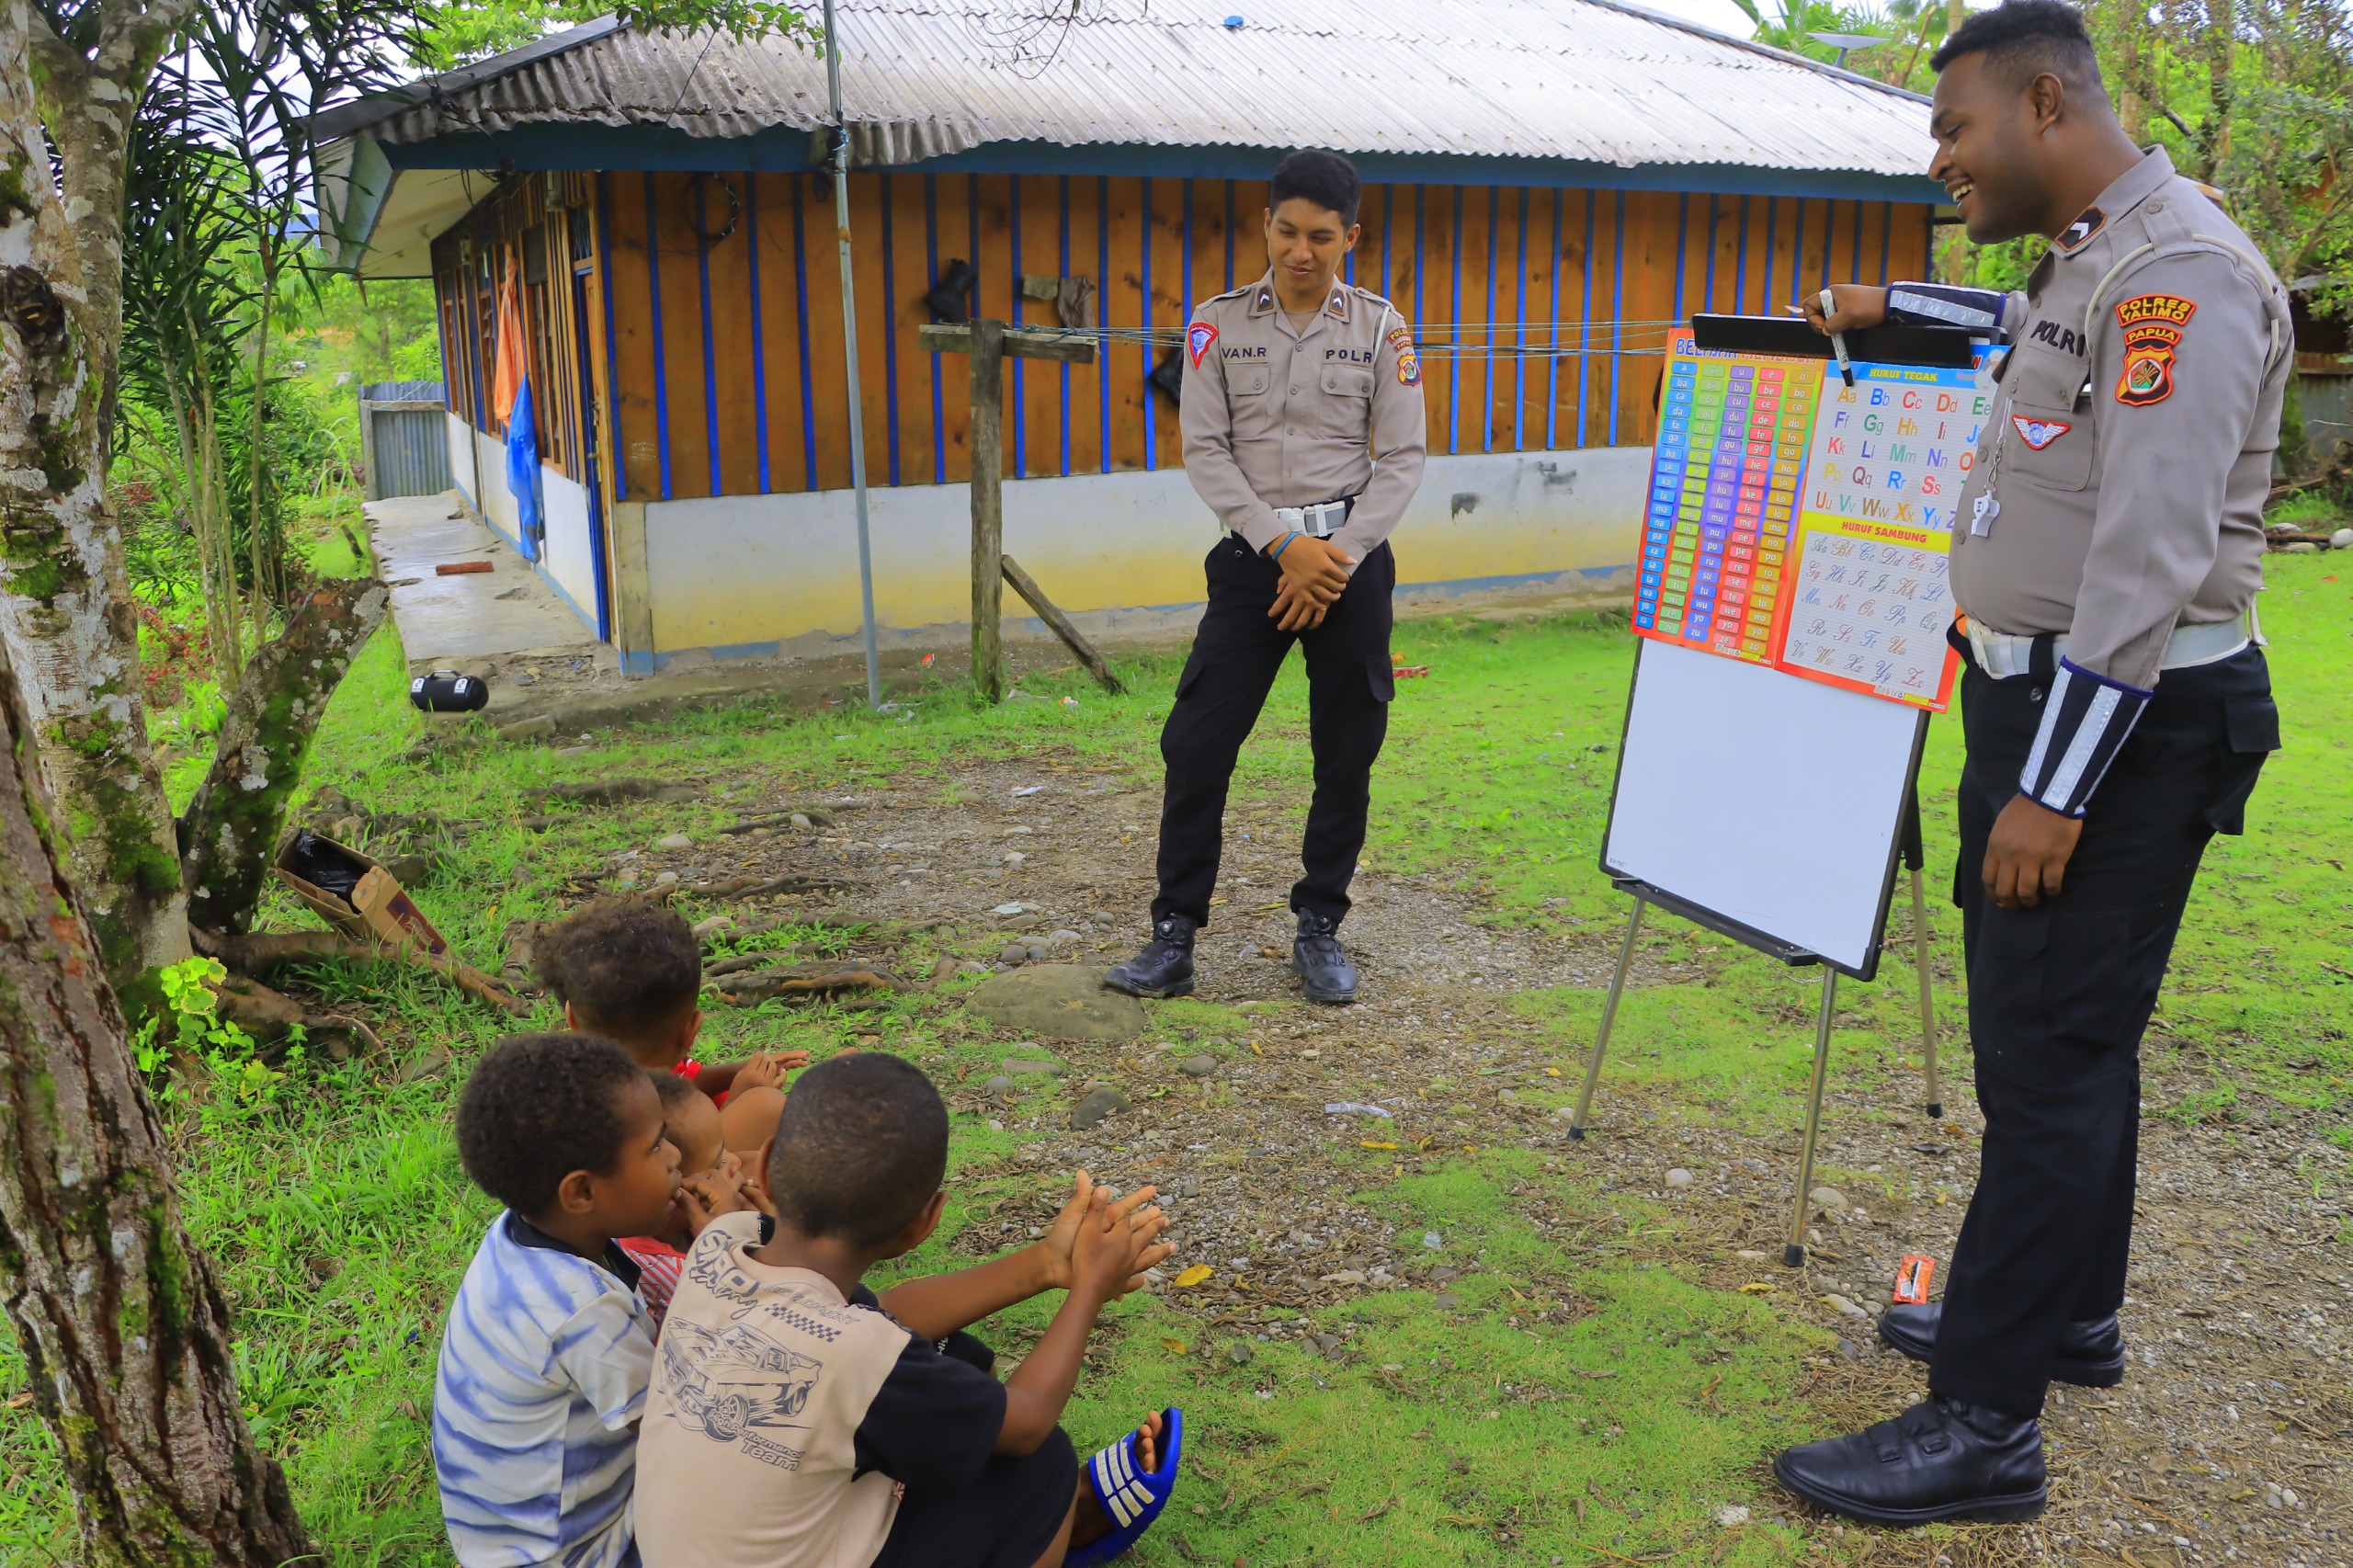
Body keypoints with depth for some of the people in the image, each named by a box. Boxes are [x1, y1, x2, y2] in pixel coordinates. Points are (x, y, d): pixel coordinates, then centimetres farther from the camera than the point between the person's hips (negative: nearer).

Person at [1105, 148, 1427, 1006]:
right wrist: (1285, 545, -11)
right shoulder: (1219, 323, 4)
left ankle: (1319, 930, 19)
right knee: (1195, 748, -4)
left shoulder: (1381, 329, 3)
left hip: (1352, 558, 0)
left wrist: (1335, 560, -11)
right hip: (1254, 557, 0)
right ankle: (1174, 936, 6)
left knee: (1346, 758, 5)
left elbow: (1402, 460, 0)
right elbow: (1205, 451, -1)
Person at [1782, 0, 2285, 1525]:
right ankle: (2067, 1313, 34)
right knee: (2063, 1034, 18)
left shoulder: (2180, 273, -17)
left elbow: (2153, 562, -24)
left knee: (2048, 1055, -9)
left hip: (2129, 718, -10)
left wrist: (2053, 789, -25)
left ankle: (1985, 1427, -2)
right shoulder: (2087, 262, 15)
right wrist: (1897, 307, 35)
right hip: (2050, 697, 10)